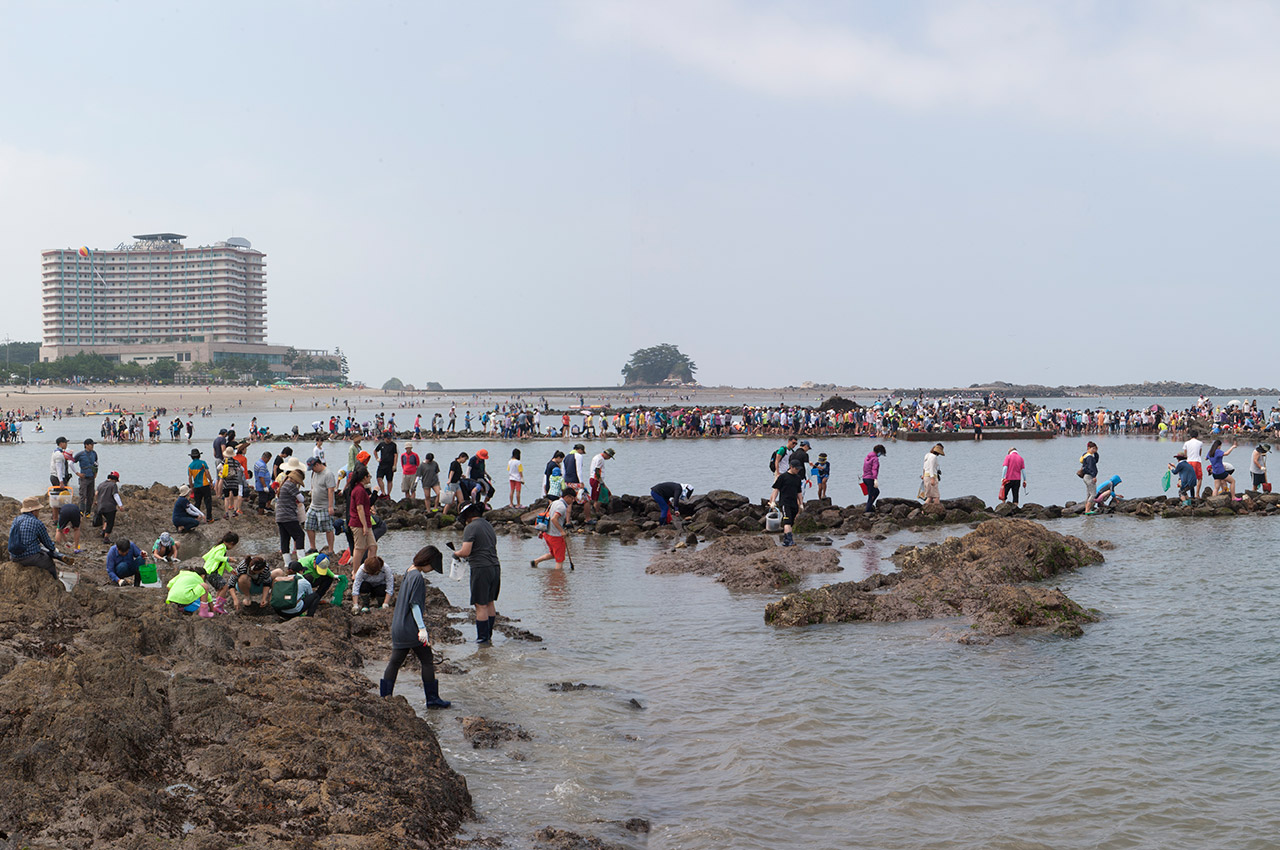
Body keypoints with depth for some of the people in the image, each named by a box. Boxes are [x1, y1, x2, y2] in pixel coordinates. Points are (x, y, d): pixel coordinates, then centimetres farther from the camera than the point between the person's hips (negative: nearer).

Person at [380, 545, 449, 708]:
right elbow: (415, 604, -21)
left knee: (395, 661, 10)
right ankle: (432, 699, 8)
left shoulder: (408, 572, 12)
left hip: (398, 626, 9)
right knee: (427, 662, 2)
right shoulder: (417, 577, -17)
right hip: (411, 628, -9)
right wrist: (422, 628, -23)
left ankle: (385, 696, 10)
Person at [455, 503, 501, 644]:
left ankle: (483, 638, 2)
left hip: (481, 569, -8)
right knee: (489, 602, 17)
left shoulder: (471, 528, -10)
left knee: (481, 605, -1)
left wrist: (456, 553, 2)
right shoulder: (489, 525, 15)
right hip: (495, 567, 8)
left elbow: (465, 552, -18)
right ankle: (489, 635, 23)